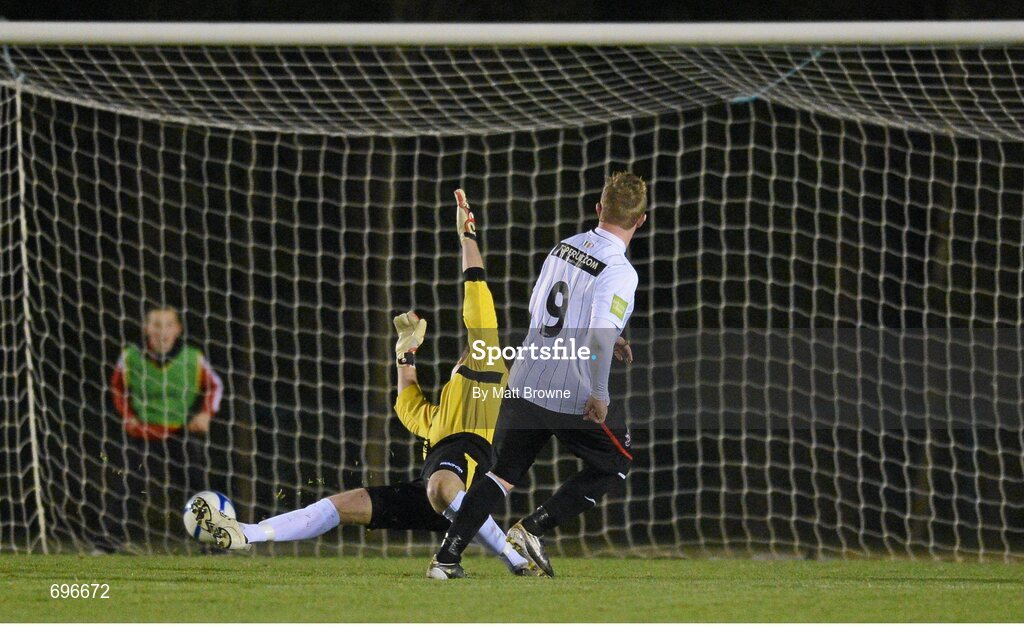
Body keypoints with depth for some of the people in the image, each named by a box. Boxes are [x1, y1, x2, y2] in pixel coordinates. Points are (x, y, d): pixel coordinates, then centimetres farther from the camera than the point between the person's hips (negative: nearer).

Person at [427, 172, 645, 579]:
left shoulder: (564, 247, 7)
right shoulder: (618, 271, -15)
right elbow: (599, 337, -27)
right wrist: (599, 396, -18)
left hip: (525, 387, 6)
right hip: (573, 399, -6)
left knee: (504, 473, 13)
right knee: (615, 465, 17)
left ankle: (447, 556, 3)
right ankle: (533, 529, 7)